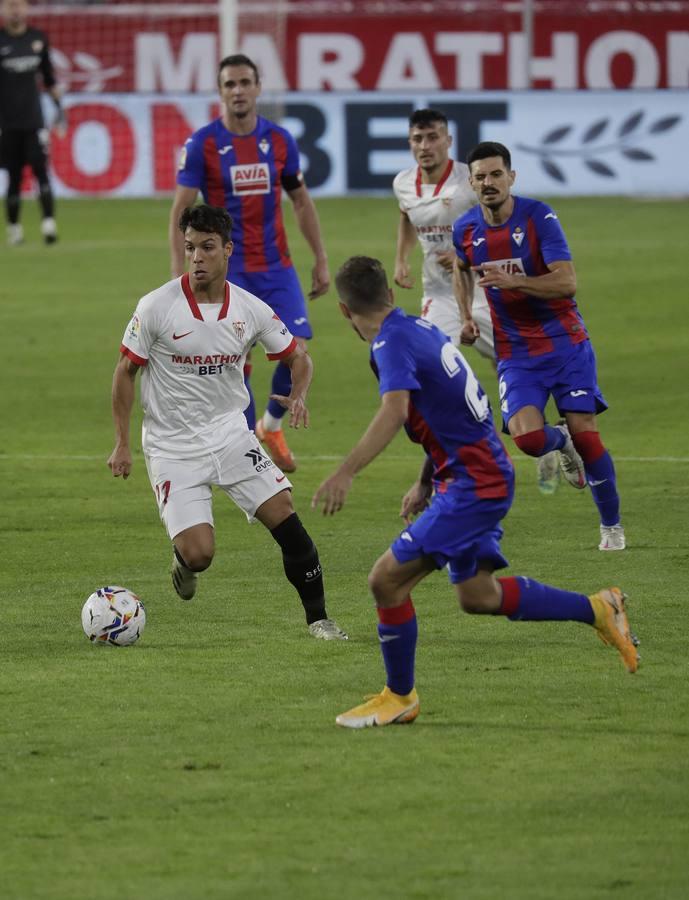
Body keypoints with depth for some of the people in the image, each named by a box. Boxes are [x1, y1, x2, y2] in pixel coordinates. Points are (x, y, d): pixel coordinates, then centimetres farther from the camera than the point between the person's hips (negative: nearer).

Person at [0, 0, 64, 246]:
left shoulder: (38, 39, 7)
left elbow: (49, 77, 18)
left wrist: (58, 105, 14)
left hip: (33, 118, 2)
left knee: (41, 169, -10)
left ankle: (49, 223, -15)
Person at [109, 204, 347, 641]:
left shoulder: (251, 309, -4)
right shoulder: (157, 307, -12)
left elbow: (298, 356, 10)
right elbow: (126, 371, -2)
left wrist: (299, 395, -12)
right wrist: (122, 444, -4)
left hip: (230, 432, 3)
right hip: (172, 446, -3)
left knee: (284, 514, -12)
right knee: (199, 554, -14)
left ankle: (318, 617, 2)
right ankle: (184, 557, 26)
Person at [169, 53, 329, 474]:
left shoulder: (280, 139, 3)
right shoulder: (203, 144, -6)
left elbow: (302, 202, 14)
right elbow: (180, 211, -5)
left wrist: (321, 260, 11)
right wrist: (180, 275, -12)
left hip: (275, 265, 3)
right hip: (226, 269, -3)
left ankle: (272, 424, 18)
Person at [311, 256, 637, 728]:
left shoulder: (393, 342, -18)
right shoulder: (421, 328, 11)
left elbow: (395, 410, -36)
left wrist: (346, 473, -42)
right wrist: (425, 483, 27)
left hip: (472, 484, -9)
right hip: (484, 476, 9)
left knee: (388, 578, -9)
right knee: (477, 594, 20)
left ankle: (399, 697, 4)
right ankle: (598, 609, 26)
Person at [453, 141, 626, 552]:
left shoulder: (539, 217, -14)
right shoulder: (466, 229, -1)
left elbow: (567, 282, -22)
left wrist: (511, 281, -32)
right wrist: (467, 316, 13)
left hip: (565, 341, -2)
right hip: (515, 350, 2)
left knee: (585, 434, -8)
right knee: (527, 437, -19)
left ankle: (612, 525, 13)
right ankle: (560, 442, 20)